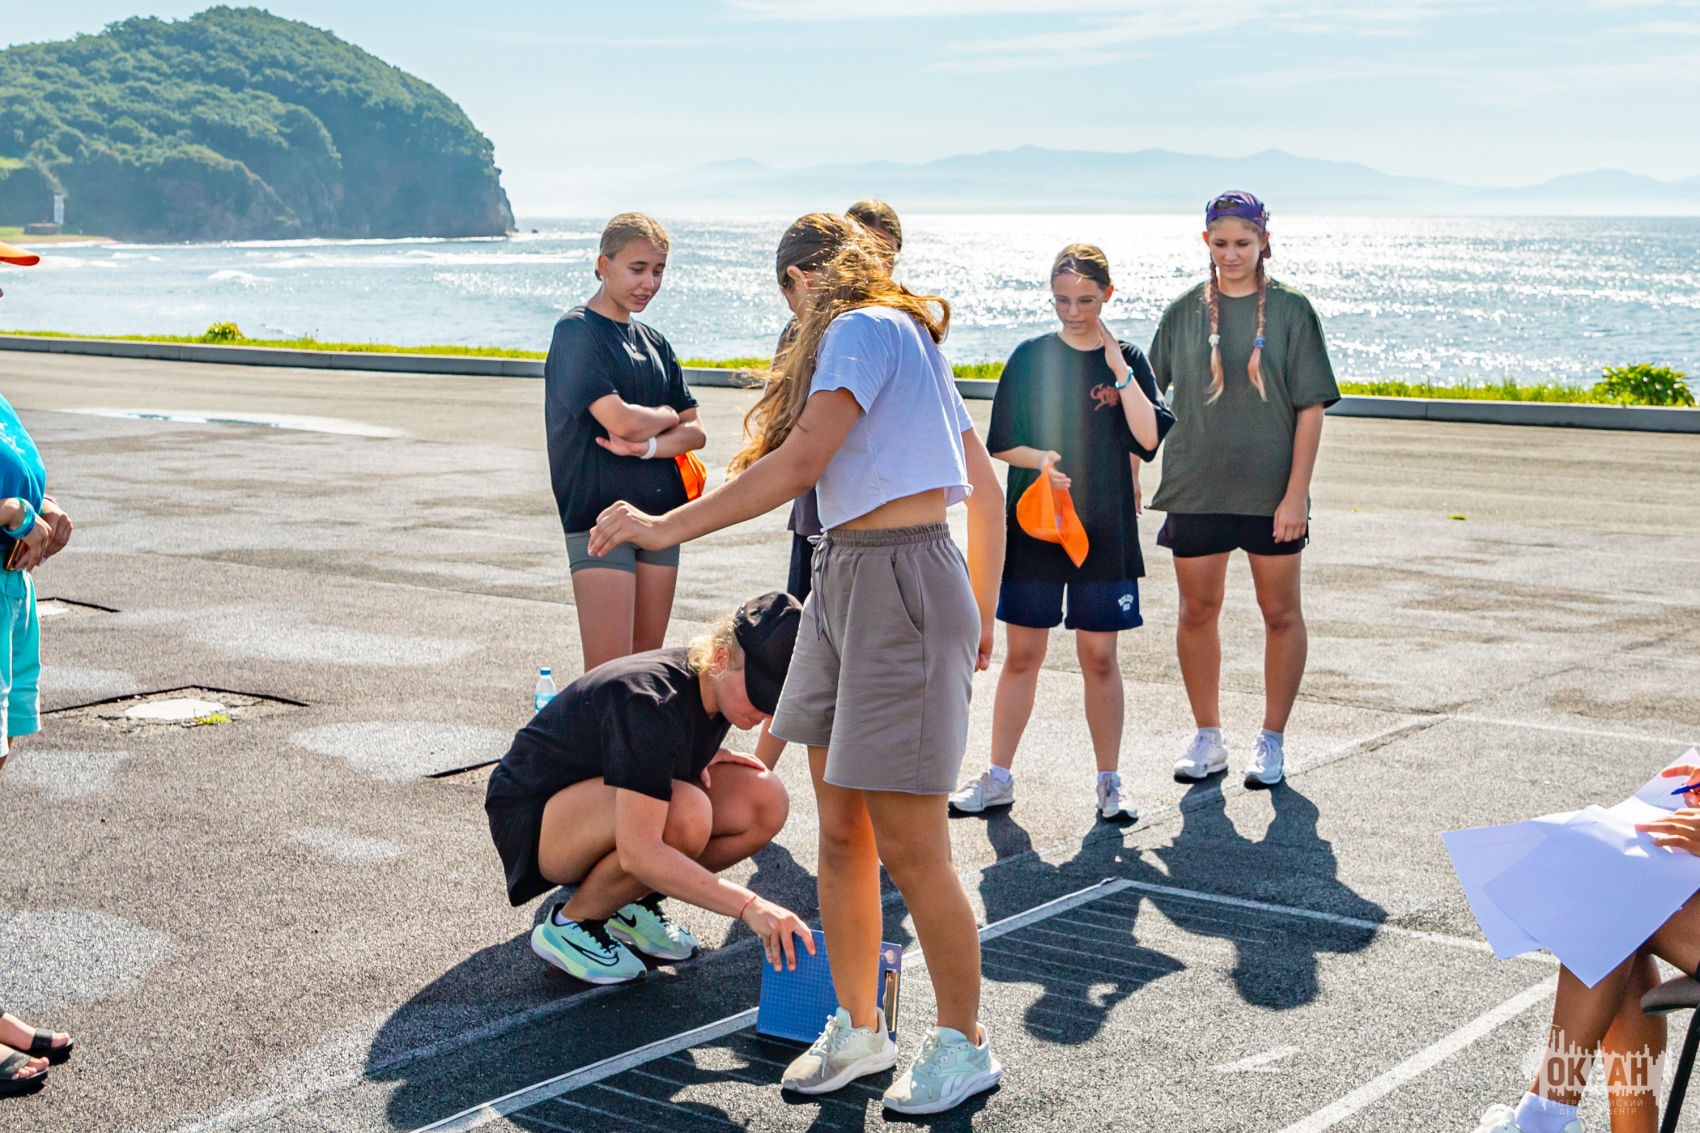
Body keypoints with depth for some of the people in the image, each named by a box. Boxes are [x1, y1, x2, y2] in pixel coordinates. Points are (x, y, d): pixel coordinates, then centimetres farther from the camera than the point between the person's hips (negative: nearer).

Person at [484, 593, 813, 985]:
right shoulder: (650, 702, -33)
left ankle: (631, 904, 4)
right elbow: (638, 852, -41)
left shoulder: (716, 685, -7)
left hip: (612, 805, 9)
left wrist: (702, 759, -4)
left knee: (766, 802, -12)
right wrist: (751, 907, -46)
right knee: (684, 814, -38)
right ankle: (570, 925, -13)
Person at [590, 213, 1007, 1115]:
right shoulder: (909, 340, 20)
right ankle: (857, 1027, 23)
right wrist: (980, 616, 27)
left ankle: (963, 1044, 9)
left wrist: (667, 527, -17)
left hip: (901, 584, -10)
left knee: (909, 846, -4)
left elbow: (798, 464, -20)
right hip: (843, 580, 10)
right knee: (841, 830, 12)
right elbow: (987, 489, 22)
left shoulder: (863, 329, -9)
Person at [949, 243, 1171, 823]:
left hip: (1104, 529, 0)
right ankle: (998, 778, 13)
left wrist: (1119, 370, -14)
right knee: (1022, 654, 4)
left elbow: (1149, 439, -10)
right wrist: (1039, 459, -16)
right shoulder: (1031, 357, 3)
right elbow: (1001, 442, 3)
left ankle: (1108, 782, 14)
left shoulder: (1129, 361, 3)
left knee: (1099, 657, 3)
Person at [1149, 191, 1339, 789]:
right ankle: (1208, 739, 21)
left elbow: (1311, 407, -5)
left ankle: (1272, 741, 20)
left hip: (1271, 490, -1)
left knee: (1281, 613, 6)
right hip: (1196, 487, 2)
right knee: (1197, 611, 7)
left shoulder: (1290, 311, -2)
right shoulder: (1184, 312, 3)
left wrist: (1296, 493, -10)